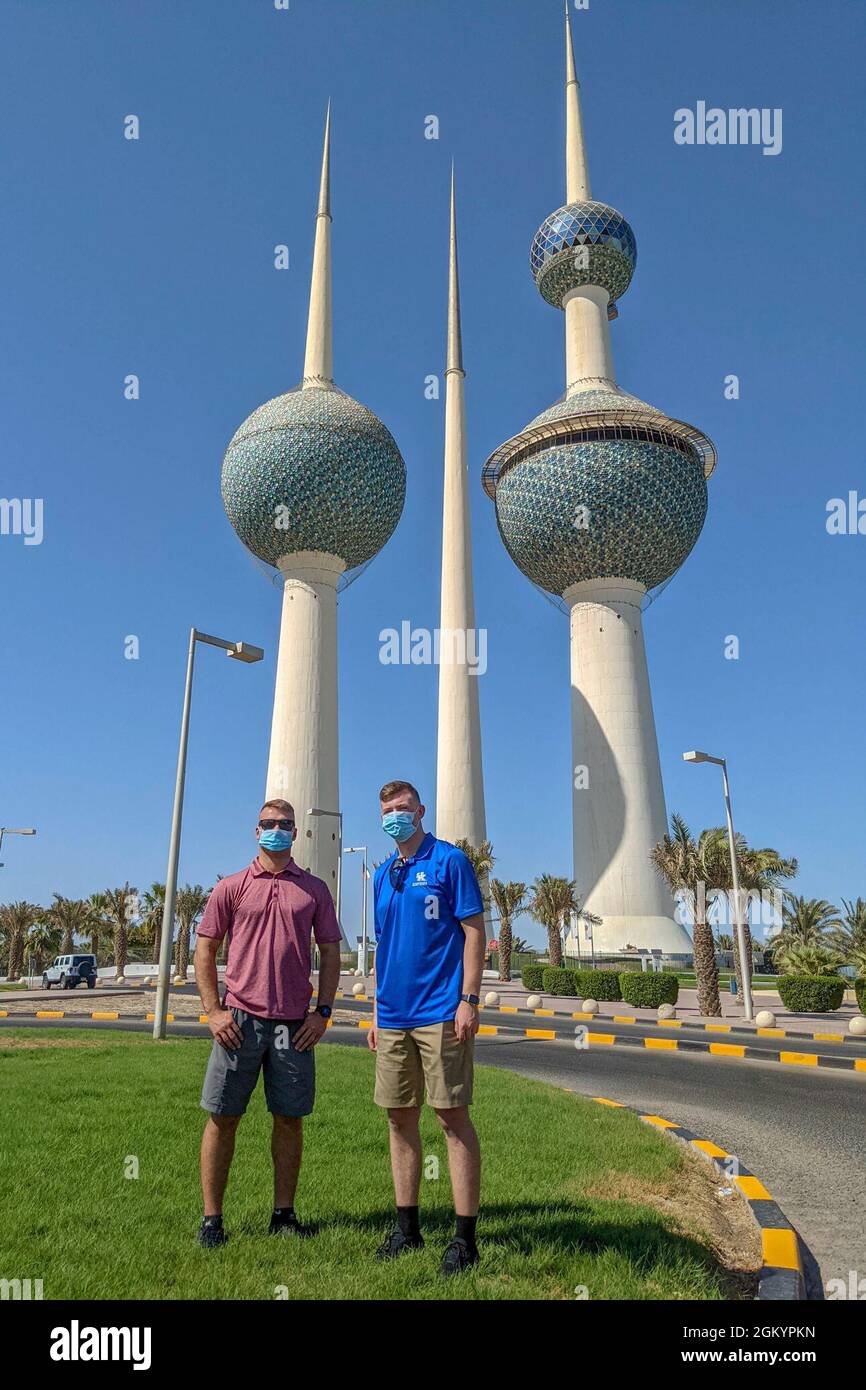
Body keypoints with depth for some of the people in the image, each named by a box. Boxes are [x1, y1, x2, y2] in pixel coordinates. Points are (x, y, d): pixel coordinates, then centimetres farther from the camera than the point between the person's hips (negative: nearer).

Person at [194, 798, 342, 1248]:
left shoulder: (314, 889, 7)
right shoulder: (231, 887, 4)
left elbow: (330, 953, 9)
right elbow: (205, 950, 5)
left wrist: (323, 1011, 0)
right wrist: (213, 1011, -4)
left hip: (295, 1022, 1)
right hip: (240, 1020, -1)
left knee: (289, 1119, 9)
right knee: (222, 1118, 4)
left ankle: (284, 1214, 23)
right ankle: (211, 1219, 18)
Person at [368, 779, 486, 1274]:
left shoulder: (449, 860, -5)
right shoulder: (383, 875, 13)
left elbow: (474, 931, -8)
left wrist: (469, 1000, -14)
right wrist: (377, 1013, 15)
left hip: (440, 1013, -6)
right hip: (394, 1017, 6)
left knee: (453, 1117, -1)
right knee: (400, 1119, 12)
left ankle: (466, 1238, 10)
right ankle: (407, 1228, 25)